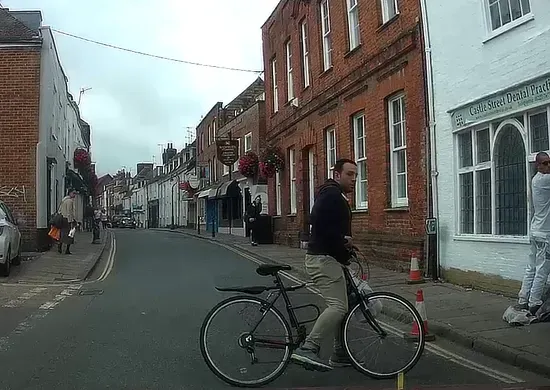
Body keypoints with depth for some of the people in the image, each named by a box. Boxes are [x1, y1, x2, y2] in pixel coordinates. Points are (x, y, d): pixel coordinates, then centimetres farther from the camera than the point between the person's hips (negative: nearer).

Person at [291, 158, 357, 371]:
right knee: (338, 306, -19)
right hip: (323, 259, -11)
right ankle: (307, 349, -20)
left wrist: (345, 242, 6)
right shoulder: (331, 194, -11)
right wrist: (343, 240, -15)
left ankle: (340, 353, 23)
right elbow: (319, 221, -26)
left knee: (342, 304, 14)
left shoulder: (336, 196, 22)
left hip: (330, 259, 11)